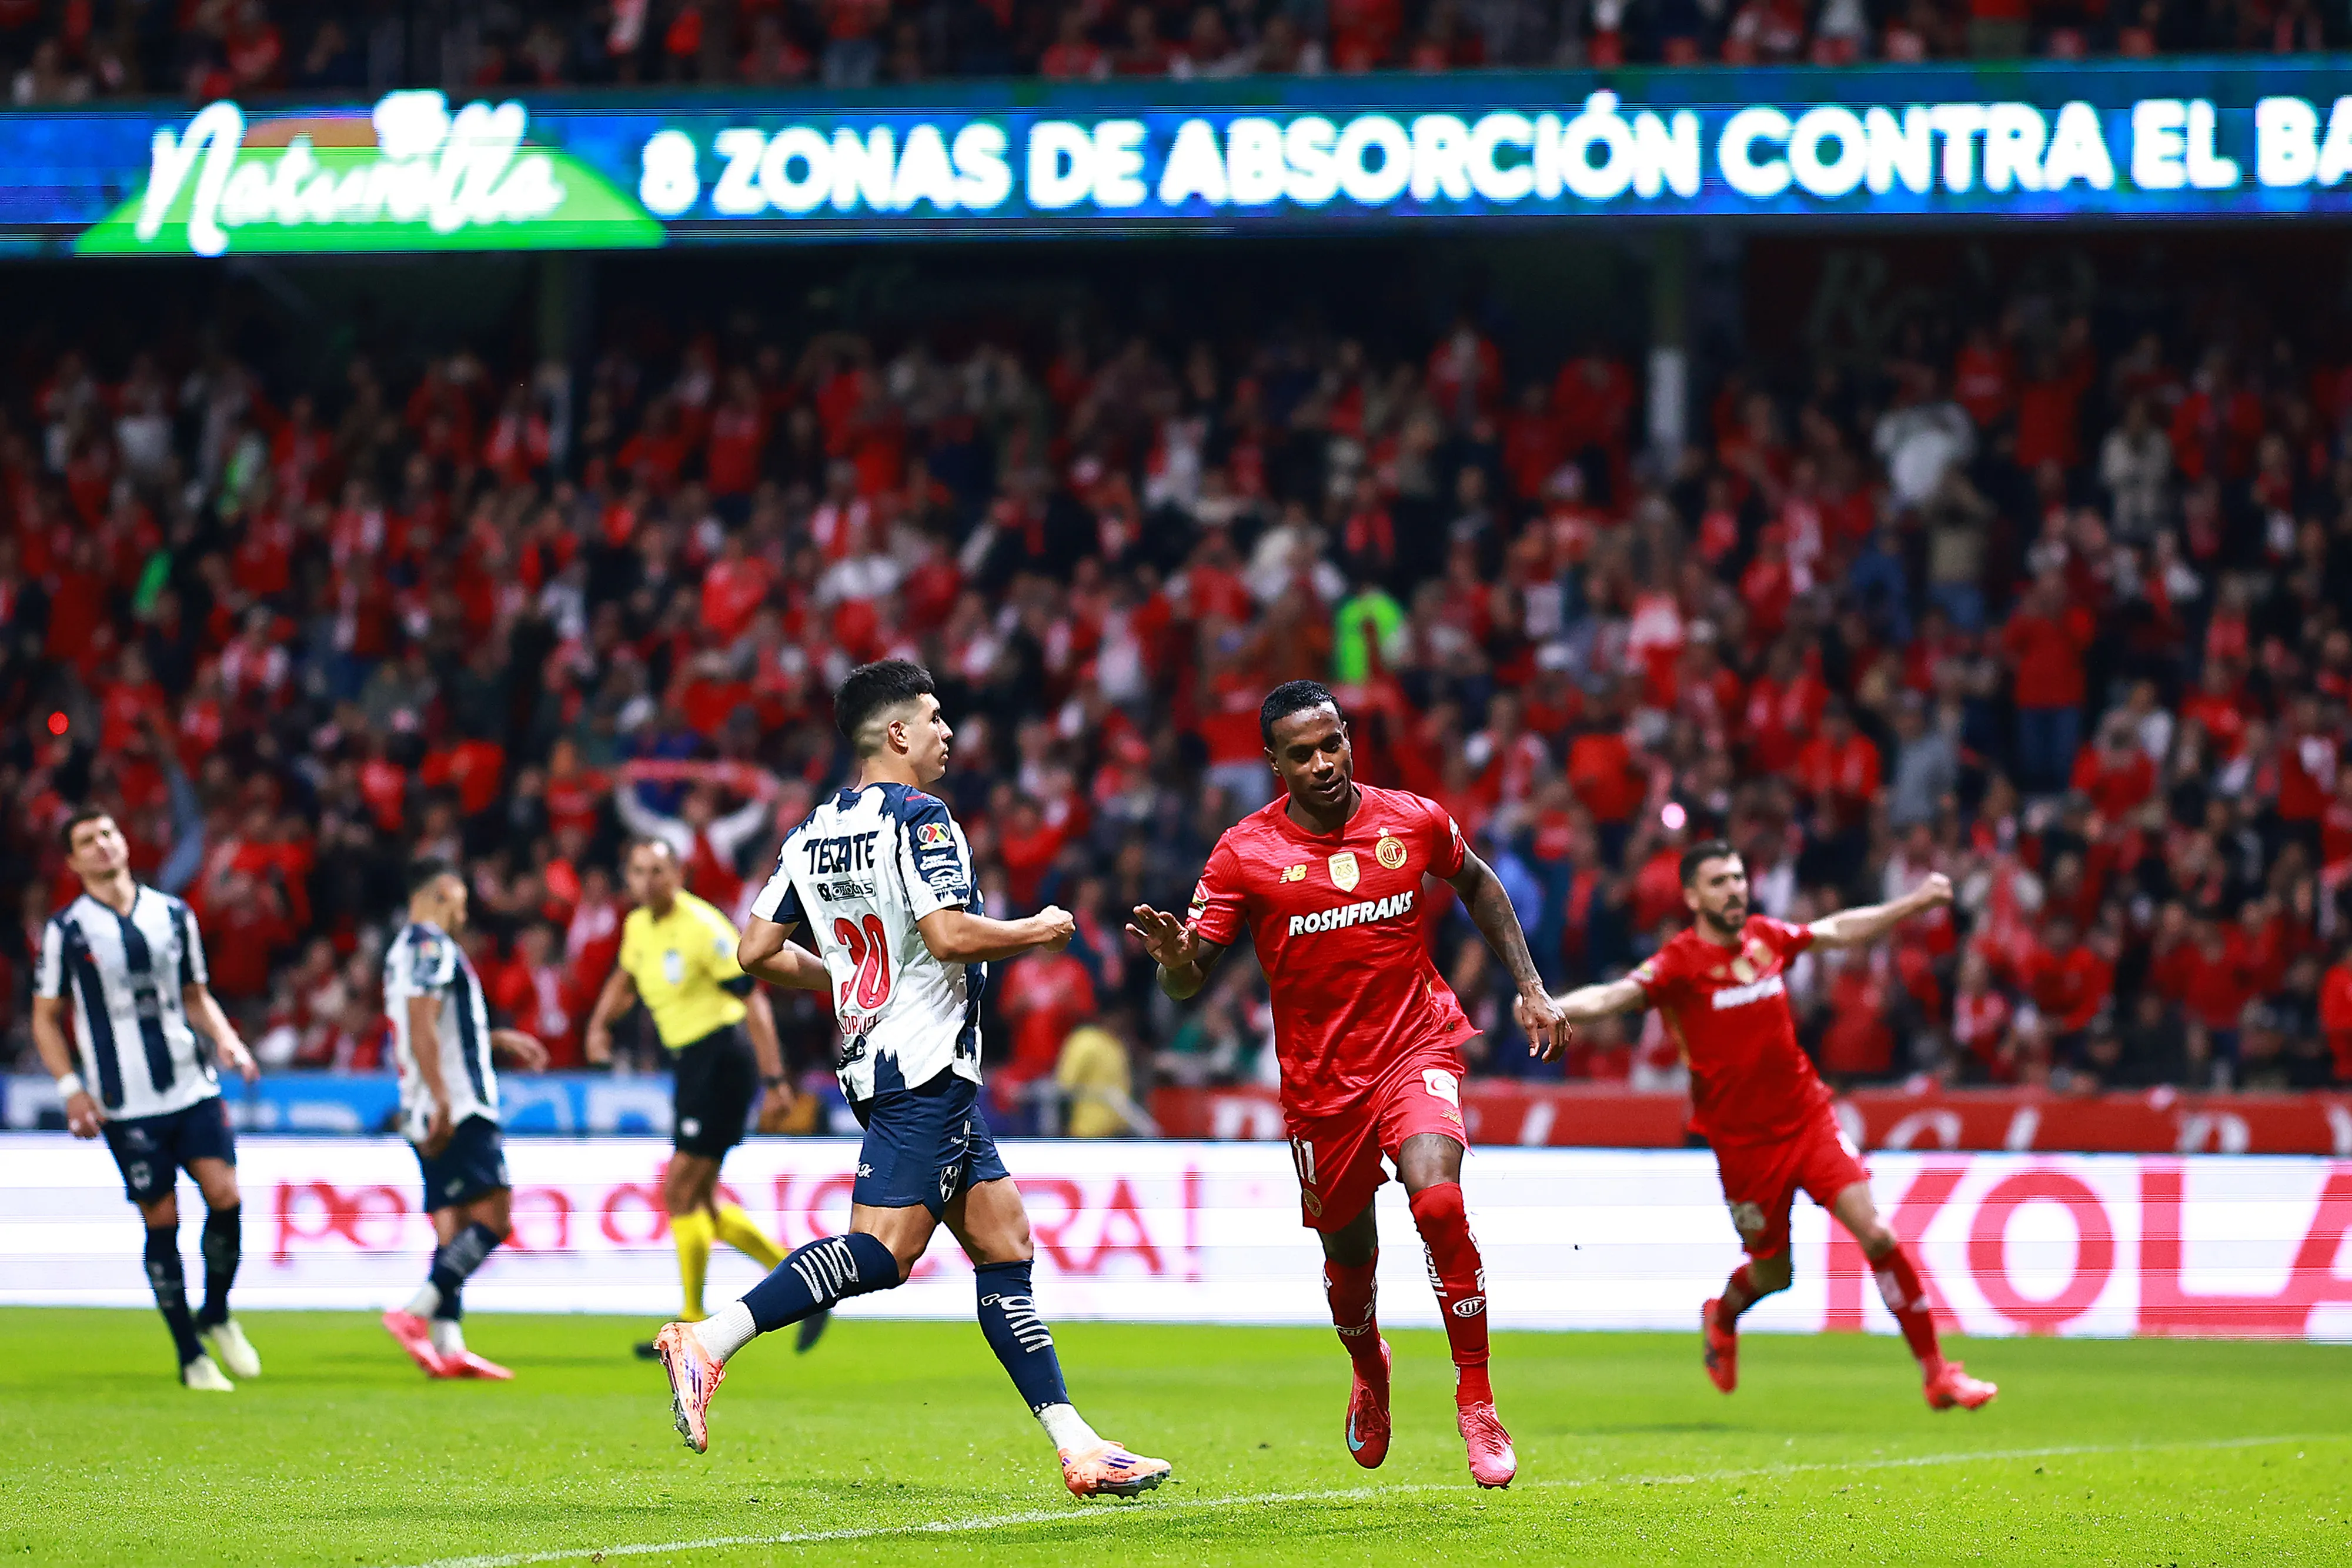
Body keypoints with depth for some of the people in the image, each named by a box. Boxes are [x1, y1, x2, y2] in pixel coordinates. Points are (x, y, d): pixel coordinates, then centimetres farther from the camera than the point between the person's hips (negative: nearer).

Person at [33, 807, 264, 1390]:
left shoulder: (173, 915, 10)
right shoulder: (65, 931, -1)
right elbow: (45, 1018, 6)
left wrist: (225, 1039, 1)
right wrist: (71, 1089, -5)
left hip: (193, 1089, 3)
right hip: (125, 1105, -3)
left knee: (225, 1195, -12)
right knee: (162, 1221, -3)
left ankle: (216, 1317, 13)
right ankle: (191, 1356, 8)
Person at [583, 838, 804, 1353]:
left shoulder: (702, 927, -16)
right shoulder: (638, 926, 9)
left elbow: (752, 998, -17)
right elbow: (624, 981, 28)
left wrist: (773, 1075, -22)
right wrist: (600, 1023, 9)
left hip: (720, 1057, -9)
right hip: (688, 1063, 9)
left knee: (679, 1190, -10)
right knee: (701, 1203, 9)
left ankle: (695, 1325, -1)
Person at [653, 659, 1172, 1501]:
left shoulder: (813, 832, 14)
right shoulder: (917, 818, -10)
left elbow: (758, 951, 13)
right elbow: (950, 933, -20)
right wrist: (1038, 931, -3)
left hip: (875, 1066, 10)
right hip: (926, 1068, -10)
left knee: (1003, 1240, 8)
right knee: (884, 1247, -16)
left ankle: (1077, 1447, 5)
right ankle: (709, 1341, -24)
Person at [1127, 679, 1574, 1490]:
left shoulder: (1414, 821, -4)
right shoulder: (1246, 853, -9)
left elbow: (1477, 884, 17)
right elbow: (1189, 979, -8)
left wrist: (1529, 988, 13)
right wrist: (1175, 959, -32)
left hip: (1416, 1048, -1)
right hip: (1319, 1079, 1)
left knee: (1437, 1200, -27)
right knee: (1348, 1254, 13)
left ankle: (1477, 1406, -16)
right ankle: (1370, 1375, 49)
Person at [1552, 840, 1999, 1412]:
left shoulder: (1767, 938, 3)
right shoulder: (1681, 962, -13)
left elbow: (1840, 930, 22)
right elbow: (1614, 996, -29)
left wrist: (1916, 902, 28)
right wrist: (1548, 1006, -48)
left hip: (1808, 1117, 3)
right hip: (1743, 1143, -3)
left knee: (1877, 1235, -11)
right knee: (1772, 1274, 7)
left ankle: (1937, 1374, -3)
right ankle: (1723, 1318, 45)